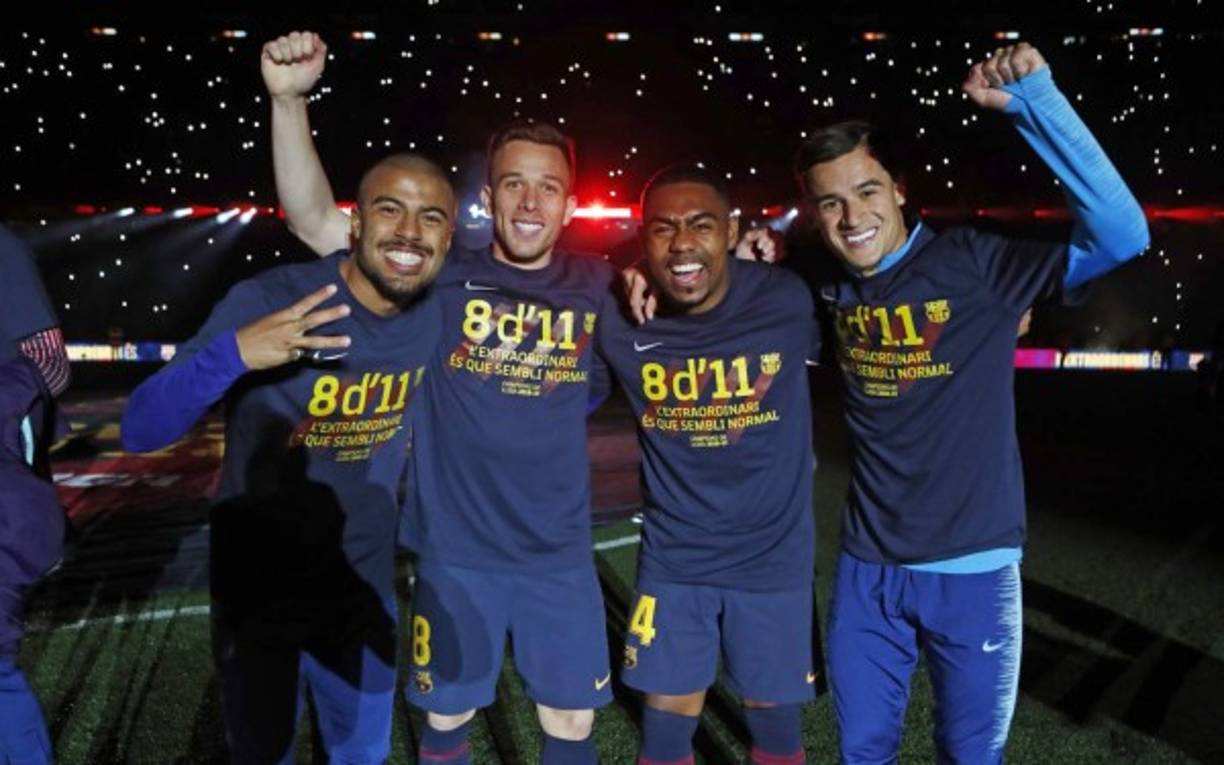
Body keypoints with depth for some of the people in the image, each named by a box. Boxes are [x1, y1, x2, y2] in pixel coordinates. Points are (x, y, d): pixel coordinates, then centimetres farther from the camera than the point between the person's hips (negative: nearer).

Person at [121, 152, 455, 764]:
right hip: (257, 591, -3)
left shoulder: (441, 317, -10)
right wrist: (234, 352, -42)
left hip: (363, 588, 3)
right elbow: (139, 431, -27)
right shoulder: (268, 300, -23)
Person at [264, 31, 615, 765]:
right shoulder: (443, 278, -7)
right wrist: (290, 100, -23)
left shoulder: (599, 287, -1)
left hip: (560, 554, 1)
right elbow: (314, 220, -11)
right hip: (455, 551, -1)